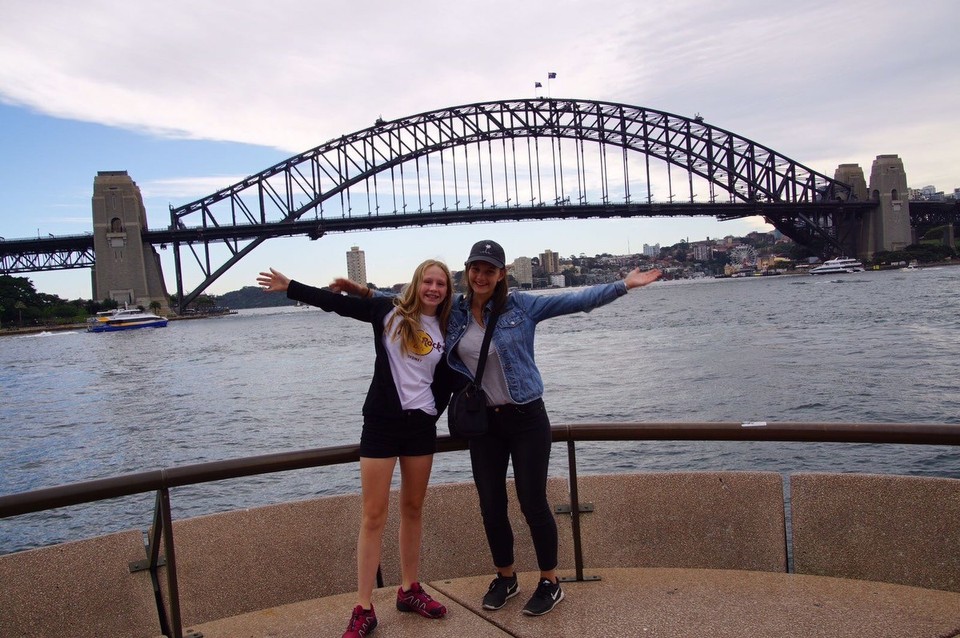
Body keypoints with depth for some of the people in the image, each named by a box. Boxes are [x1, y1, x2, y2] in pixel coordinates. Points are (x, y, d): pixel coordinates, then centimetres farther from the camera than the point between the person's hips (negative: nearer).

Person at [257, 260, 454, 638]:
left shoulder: (445, 331, 5)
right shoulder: (389, 312, -4)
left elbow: (445, 381, 12)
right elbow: (336, 302, -3)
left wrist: (434, 412, 5)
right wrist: (289, 287, -4)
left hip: (421, 426, 4)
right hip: (382, 423, -3)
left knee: (413, 509, 13)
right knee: (374, 516, -1)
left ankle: (409, 591, 28)